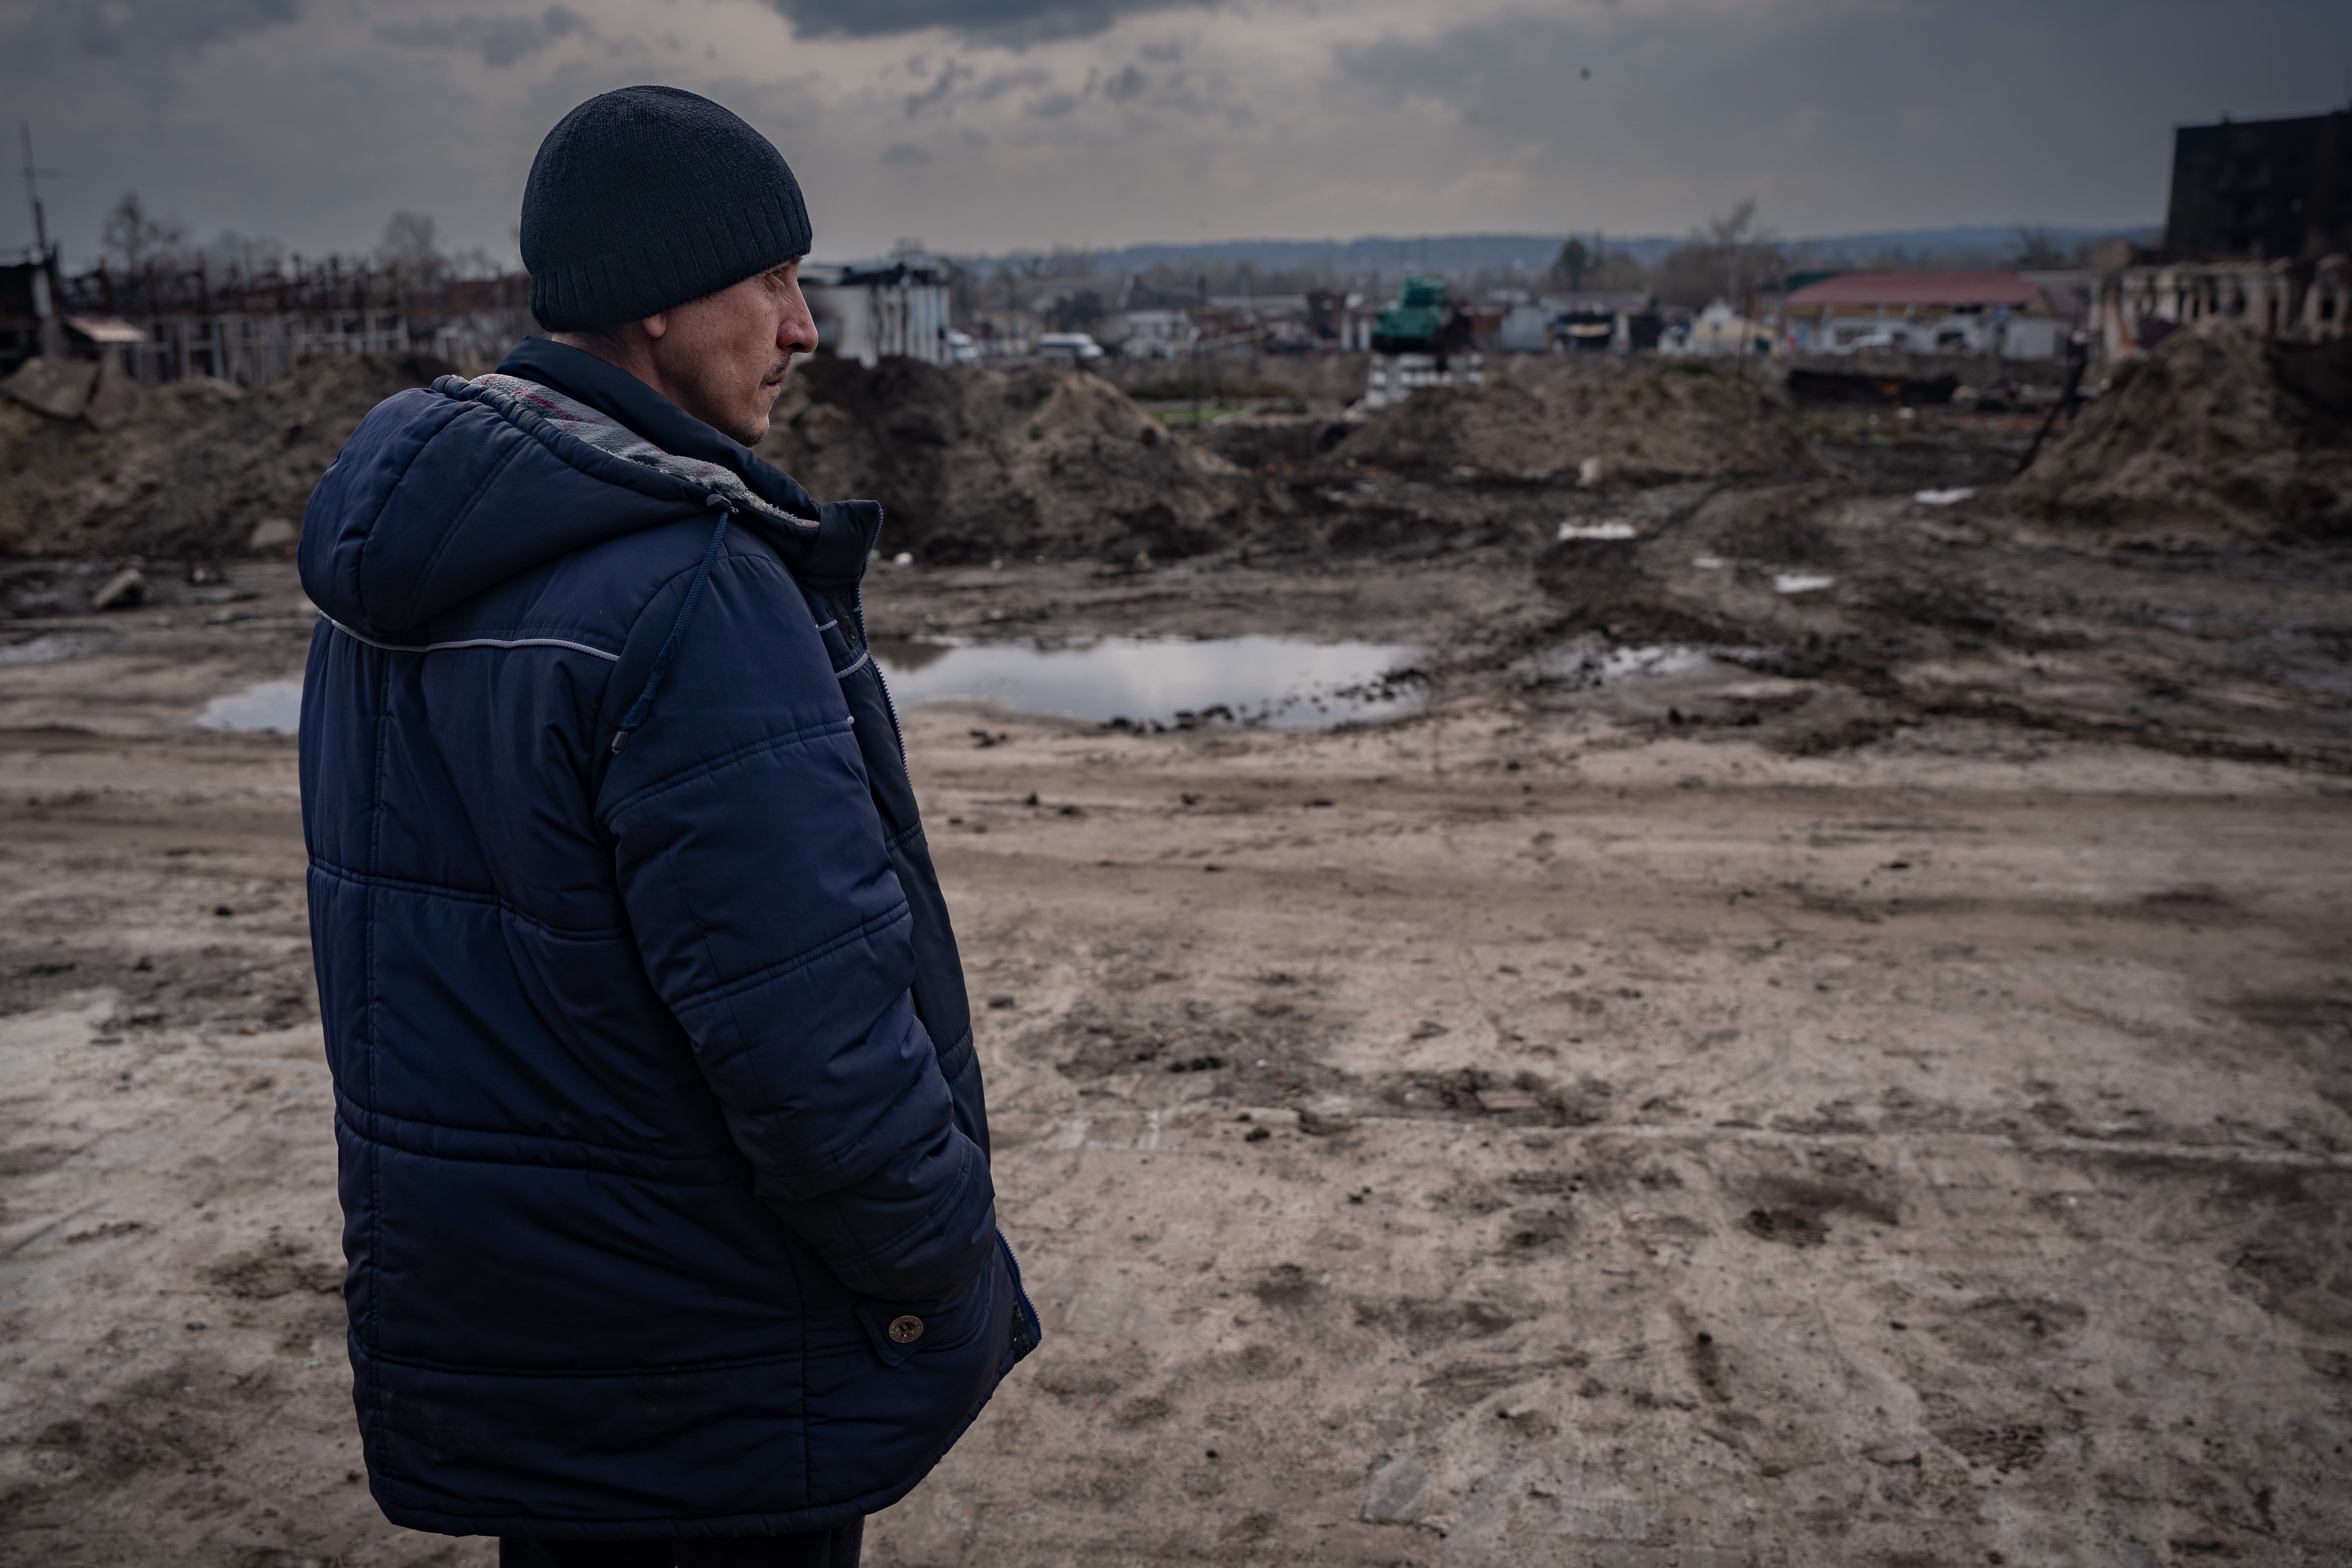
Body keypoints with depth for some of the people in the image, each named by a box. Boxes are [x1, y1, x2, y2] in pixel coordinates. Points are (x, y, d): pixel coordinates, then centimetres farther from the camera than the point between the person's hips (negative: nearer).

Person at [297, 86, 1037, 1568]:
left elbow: (433, 919, 10)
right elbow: (805, 1012, -30)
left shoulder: (403, 565, 3)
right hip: (714, 1330, -8)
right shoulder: (692, 592, -27)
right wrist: (941, 1255, -13)